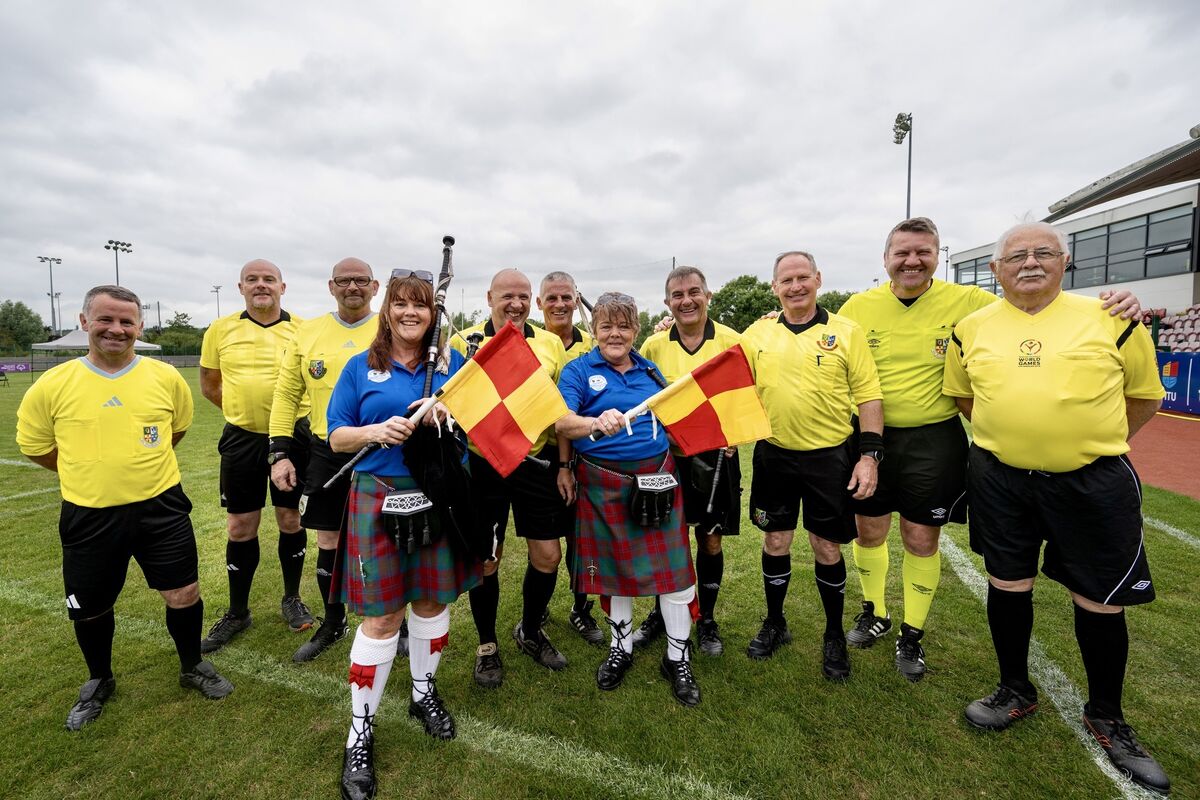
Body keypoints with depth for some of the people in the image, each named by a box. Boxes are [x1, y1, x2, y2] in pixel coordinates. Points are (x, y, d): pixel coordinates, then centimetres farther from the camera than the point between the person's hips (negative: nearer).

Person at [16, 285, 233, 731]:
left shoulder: (165, 377, -3)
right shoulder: (53, 386, -5)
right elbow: (34, 447, 9)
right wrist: (90, 471, 9)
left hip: (161, 508, 0)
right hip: (89, 518, 1)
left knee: (185, 595, 5)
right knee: (90, 609, 16)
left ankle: (192, 667, 31)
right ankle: (99, 681, 43)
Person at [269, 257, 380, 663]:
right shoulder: (307, 332, 6)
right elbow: (287, 393, 9)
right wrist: (280, 452, 2)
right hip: (325, 454, 3)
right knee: (329, 542, 14)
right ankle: (333, 623, 36)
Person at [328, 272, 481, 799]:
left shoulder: (451, 364, 5)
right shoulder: (361, 368, 3)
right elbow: (336, 438, 3)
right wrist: (375, 430, -18)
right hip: (380, 498, -1)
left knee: (433, 601, 14)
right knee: (382, 617, 3)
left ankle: (424, 693, 40)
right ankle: (360, 733, 23)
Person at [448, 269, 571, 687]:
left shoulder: (551, 344, 5)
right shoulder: (464, 341, 0)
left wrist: (564, 466, 3)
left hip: (537, 462, 2)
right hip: (483, 463, -2)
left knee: (547, 555, 8)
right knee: (486, 559, 8)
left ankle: (530, 632, 36)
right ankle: (487, 645, 32)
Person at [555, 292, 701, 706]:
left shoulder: (650, 370, 11)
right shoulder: (578, 370, -2)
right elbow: (562, 422, -20)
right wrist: (596, 423, -40)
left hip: (656, 478, 3)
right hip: (604, 483, -2)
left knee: (672, 565, 2)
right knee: (615, 567, 12)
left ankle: (678, 658, 22)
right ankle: (621, 648, 35)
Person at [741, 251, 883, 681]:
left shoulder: (845, 331, -3)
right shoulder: (757, 334, 3)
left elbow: (868, 395, -4)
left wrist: (870, 454, -10)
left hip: (830, 456, -2)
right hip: (774, 455, 2)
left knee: (828, 549, 8)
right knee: (775, 542, 12)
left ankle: (834, 636, 30)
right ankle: (774, 624, 33)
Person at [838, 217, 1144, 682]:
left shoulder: (966, 302, -6)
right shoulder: (858, 307, -3)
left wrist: (1112, 305, -15)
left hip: (933, 441, -1)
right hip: (870, 437, 1)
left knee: (921, 540, 9)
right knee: (868, 531, 12)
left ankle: (913, 634, 31)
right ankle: (874, 613, 38)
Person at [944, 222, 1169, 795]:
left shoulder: (1109, 317, -1)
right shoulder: (972, 328, 3)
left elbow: (1145, 394, 9)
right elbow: (960, 393, 16)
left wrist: (1095, 441, 6)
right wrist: (1005, 433, 10)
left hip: (1093, 483, -1)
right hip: (1000, 480, 1)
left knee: (1099, 600, 8)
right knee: (1007, 585, 11)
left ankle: (1106, 716, 33)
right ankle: (1016, 691, 34)